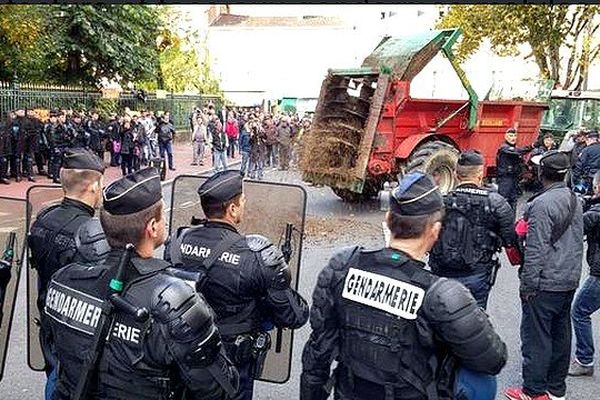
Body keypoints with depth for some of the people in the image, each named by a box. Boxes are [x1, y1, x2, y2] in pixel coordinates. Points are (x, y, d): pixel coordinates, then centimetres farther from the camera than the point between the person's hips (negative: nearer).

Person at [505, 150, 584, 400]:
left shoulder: (543, 203, -19)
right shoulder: (574, 200, 8)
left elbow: (536, 249, -20)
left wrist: (527, 284, -14)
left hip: (545, 284, -9)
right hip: (569, 281, 9)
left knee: (536, 337, 2)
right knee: (561, 335, 16)